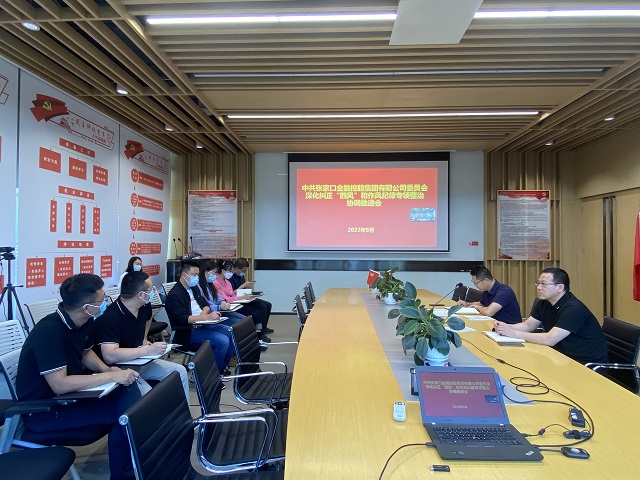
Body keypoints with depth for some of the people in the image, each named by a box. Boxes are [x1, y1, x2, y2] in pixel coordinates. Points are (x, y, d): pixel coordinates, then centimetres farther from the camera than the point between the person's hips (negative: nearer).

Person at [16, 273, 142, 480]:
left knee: (128, 389, -10)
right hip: (43, 409, -8)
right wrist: (111, 376, -29)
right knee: (123, 411, -21)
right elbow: (60, 385, -34)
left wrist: (106, 369, -6)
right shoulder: (49, 331, -30)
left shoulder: (85, 322, -4)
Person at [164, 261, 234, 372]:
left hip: (202, 325, 9)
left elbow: (206, 306, 16)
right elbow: (183, 319, -23)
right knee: (222, 341, -25)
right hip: (187, 332, -9)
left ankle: (222, 367, 10)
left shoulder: (194, 288, 15)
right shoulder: (174, 295, -13)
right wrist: (206, 317, -30)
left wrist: (203, 313, -7)